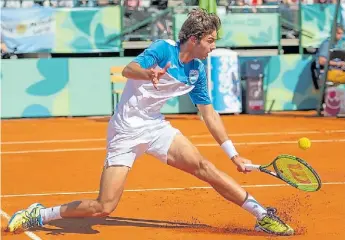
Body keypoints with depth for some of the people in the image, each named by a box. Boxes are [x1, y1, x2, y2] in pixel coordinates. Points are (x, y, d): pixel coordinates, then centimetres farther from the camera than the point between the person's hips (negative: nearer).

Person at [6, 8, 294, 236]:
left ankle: (263, 215, -1)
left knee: (203, 167, -8)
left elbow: (209, 114, 10)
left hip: (156, 126, 6)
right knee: (104, 207, -10)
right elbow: (129, 69, -33)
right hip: (126, 131, -6)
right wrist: (148, 73, -56)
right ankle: (38, 215, 6)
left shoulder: (197, 71, 2)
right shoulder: (163, 49, -17)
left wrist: (233, 154, 9)